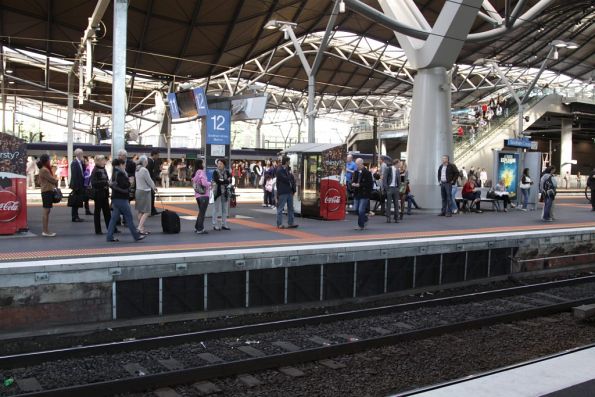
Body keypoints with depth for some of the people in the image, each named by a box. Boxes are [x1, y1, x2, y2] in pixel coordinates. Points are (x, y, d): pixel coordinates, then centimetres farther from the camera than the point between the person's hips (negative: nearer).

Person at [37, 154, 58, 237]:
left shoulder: (44, 169, 16)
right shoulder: (44, 170, -16)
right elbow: (52, 179, -13)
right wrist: (57, 181, 9)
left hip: (47, 191, 10)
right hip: (47, 192, -10)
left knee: (46, 211, 12)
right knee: (46, 211, -8)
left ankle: (45, 230, 15)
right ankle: (46, 231, -6)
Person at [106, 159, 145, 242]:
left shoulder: (115, 173, 14)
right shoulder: (120, 173, -15)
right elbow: (125, 185, -22)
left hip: (116, 198, 9)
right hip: (121, 199, -9)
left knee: (114, 217, 10)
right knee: (129, 217, -3)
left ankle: (110, 237, 10)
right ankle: (136, 236, 2)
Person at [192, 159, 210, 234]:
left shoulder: (196, 172, 9)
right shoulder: (202, 172, -15)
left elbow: (193, 182, 15)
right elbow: (204, 183, -23)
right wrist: (210, 184, -3)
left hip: (198, 195, 8)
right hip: (204, 195, -8)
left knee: (201, 212, 20)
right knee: (202, 212, -1)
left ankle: (197, 228, 24)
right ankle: (200, 229, 3)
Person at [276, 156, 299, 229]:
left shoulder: (288, 170, 16)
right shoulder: (279, 171, -11)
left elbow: (292, 179, 16)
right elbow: (286, 179, -19)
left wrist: (293, 190, 6)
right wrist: (290, 174, -1)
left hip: (289, 192, 9)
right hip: (282, 193, -9)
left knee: (290, 208, 11)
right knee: (280, 209, -3)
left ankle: (290, 223, 17)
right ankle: (279, 224, 0)